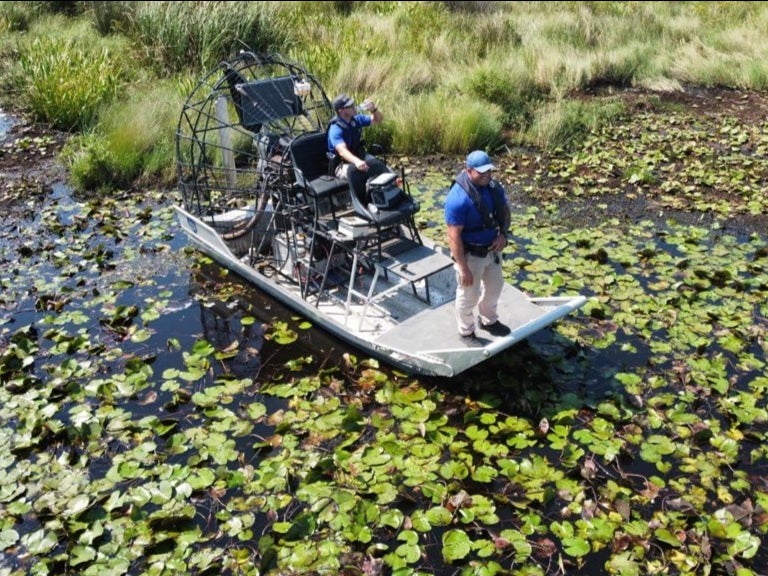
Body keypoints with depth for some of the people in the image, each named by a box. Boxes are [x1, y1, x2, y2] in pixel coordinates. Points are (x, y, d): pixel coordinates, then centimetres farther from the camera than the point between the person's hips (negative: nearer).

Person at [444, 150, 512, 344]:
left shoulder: (494, 188, -7)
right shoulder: (458, 197, -30)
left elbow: (505, 212, 9)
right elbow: (454, 236, -27)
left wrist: (503, 235, -11)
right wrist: (463, 267, -25)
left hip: (492, 249, 7)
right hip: (470, 254, -7)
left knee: (494, 287, 26)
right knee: (468, 296, 11)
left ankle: (489, 321, 52)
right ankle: (466, 332, 35)